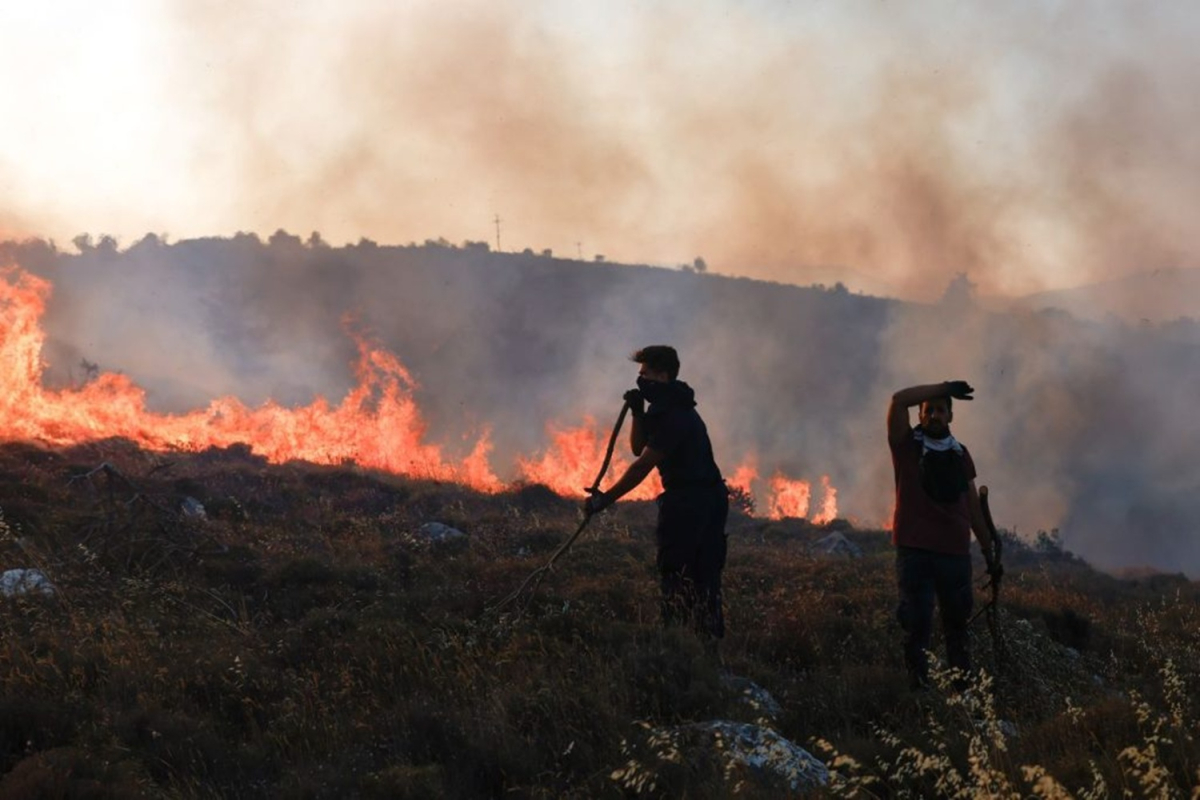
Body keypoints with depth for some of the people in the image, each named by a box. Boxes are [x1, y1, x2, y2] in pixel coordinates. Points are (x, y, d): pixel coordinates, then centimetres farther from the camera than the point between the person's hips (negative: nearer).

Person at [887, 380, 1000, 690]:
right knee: (917, 624, -7)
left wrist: (990, 554, 16)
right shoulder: (907, 446, 4)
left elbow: (973, 507, 17)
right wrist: (944, 388, -8)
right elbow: (898, 400, -12)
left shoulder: (959, 454, 14)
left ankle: (962, 685, 12)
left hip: (955, 552, 3)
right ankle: (918, 686, -4)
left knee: (958, 623, 7)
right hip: (915, 550, -3)